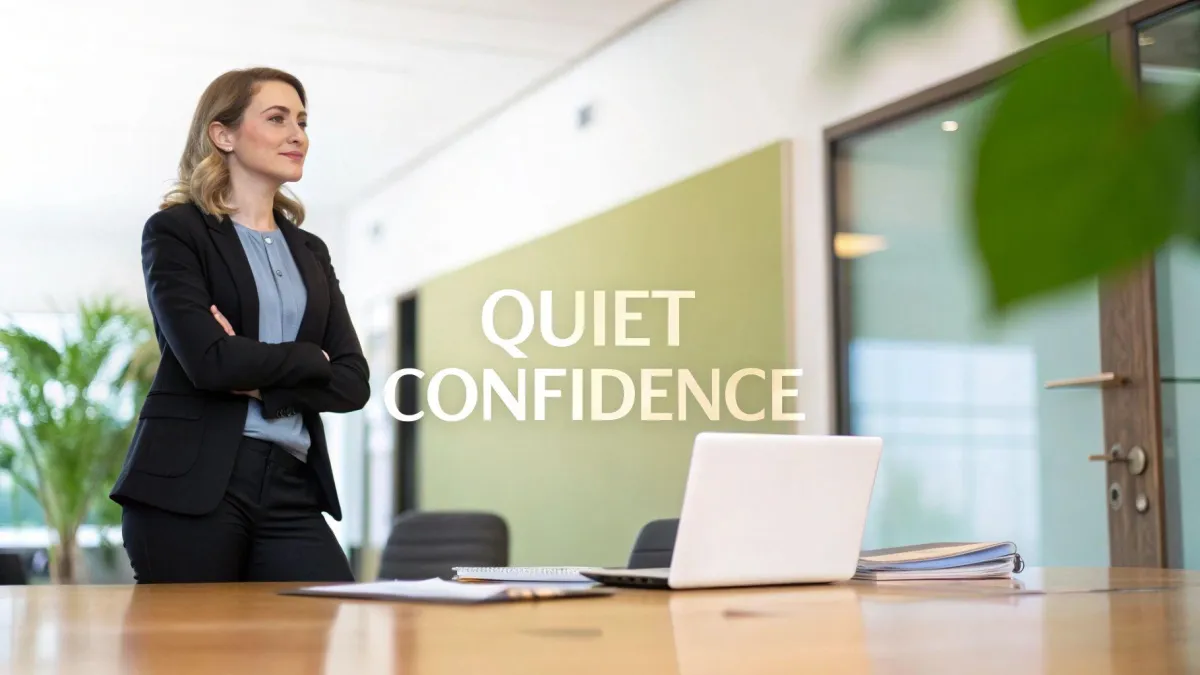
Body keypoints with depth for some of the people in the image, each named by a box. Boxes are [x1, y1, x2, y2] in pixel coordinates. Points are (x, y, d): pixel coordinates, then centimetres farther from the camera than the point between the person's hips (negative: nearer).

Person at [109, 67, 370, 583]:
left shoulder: (310, 252, 18)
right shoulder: (175, 231, 2)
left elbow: (353, 382, 7)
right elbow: (209, 359, -13)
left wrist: (260, 382, -8)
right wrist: (308, 359, 1)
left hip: (291, 490, 5)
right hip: (189, 484, -4)